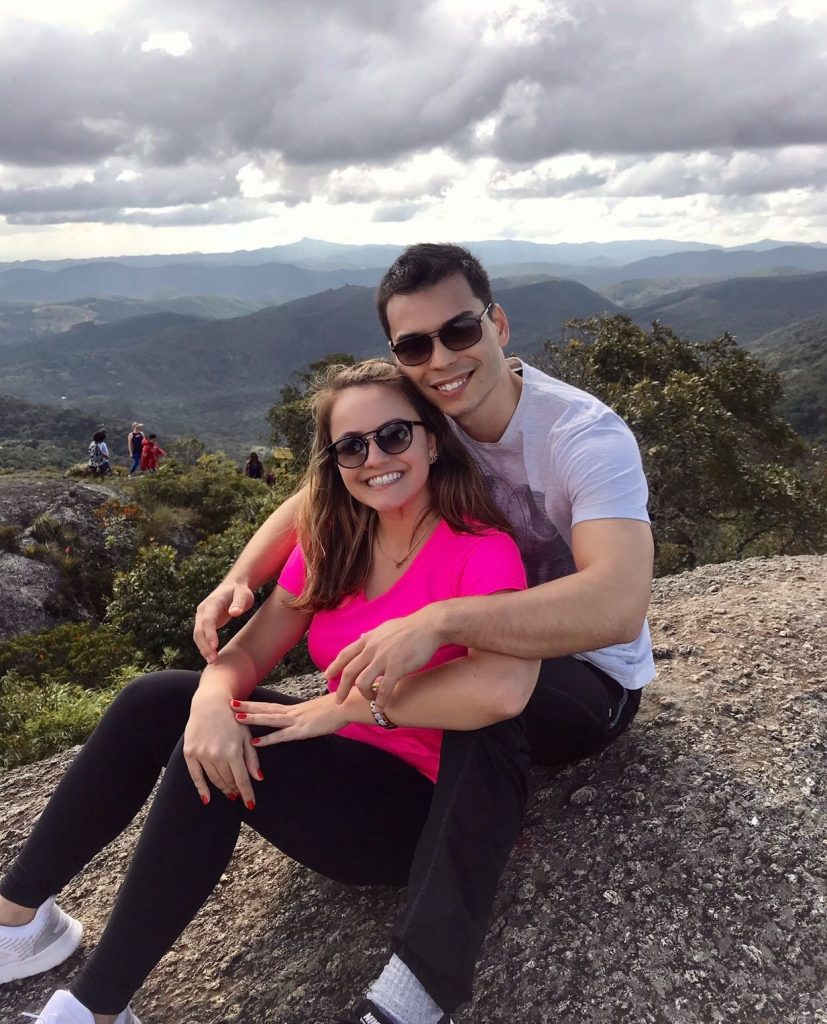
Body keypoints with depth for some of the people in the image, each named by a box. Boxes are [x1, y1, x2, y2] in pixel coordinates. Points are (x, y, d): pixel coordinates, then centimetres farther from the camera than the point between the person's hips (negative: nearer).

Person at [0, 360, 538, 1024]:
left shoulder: (480, 549, -18)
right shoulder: (333, 544, 3)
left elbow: (505, 685, -36)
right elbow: (249, 651, 0)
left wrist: (347, 704, -29)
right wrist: (211, 702, -24)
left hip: (422, 806, -7)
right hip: (346, 764, 7)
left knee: (210, 763, -25)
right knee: (154, 700, -6)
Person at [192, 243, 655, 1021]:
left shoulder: (586, 436, -28)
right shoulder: (417, 420, -9)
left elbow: (617, 605, -43)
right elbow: (313, 502, -2)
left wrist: (440, 621, -53)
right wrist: (240, 578, -21)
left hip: (592, 680, -6)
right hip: (477, 647, 6)